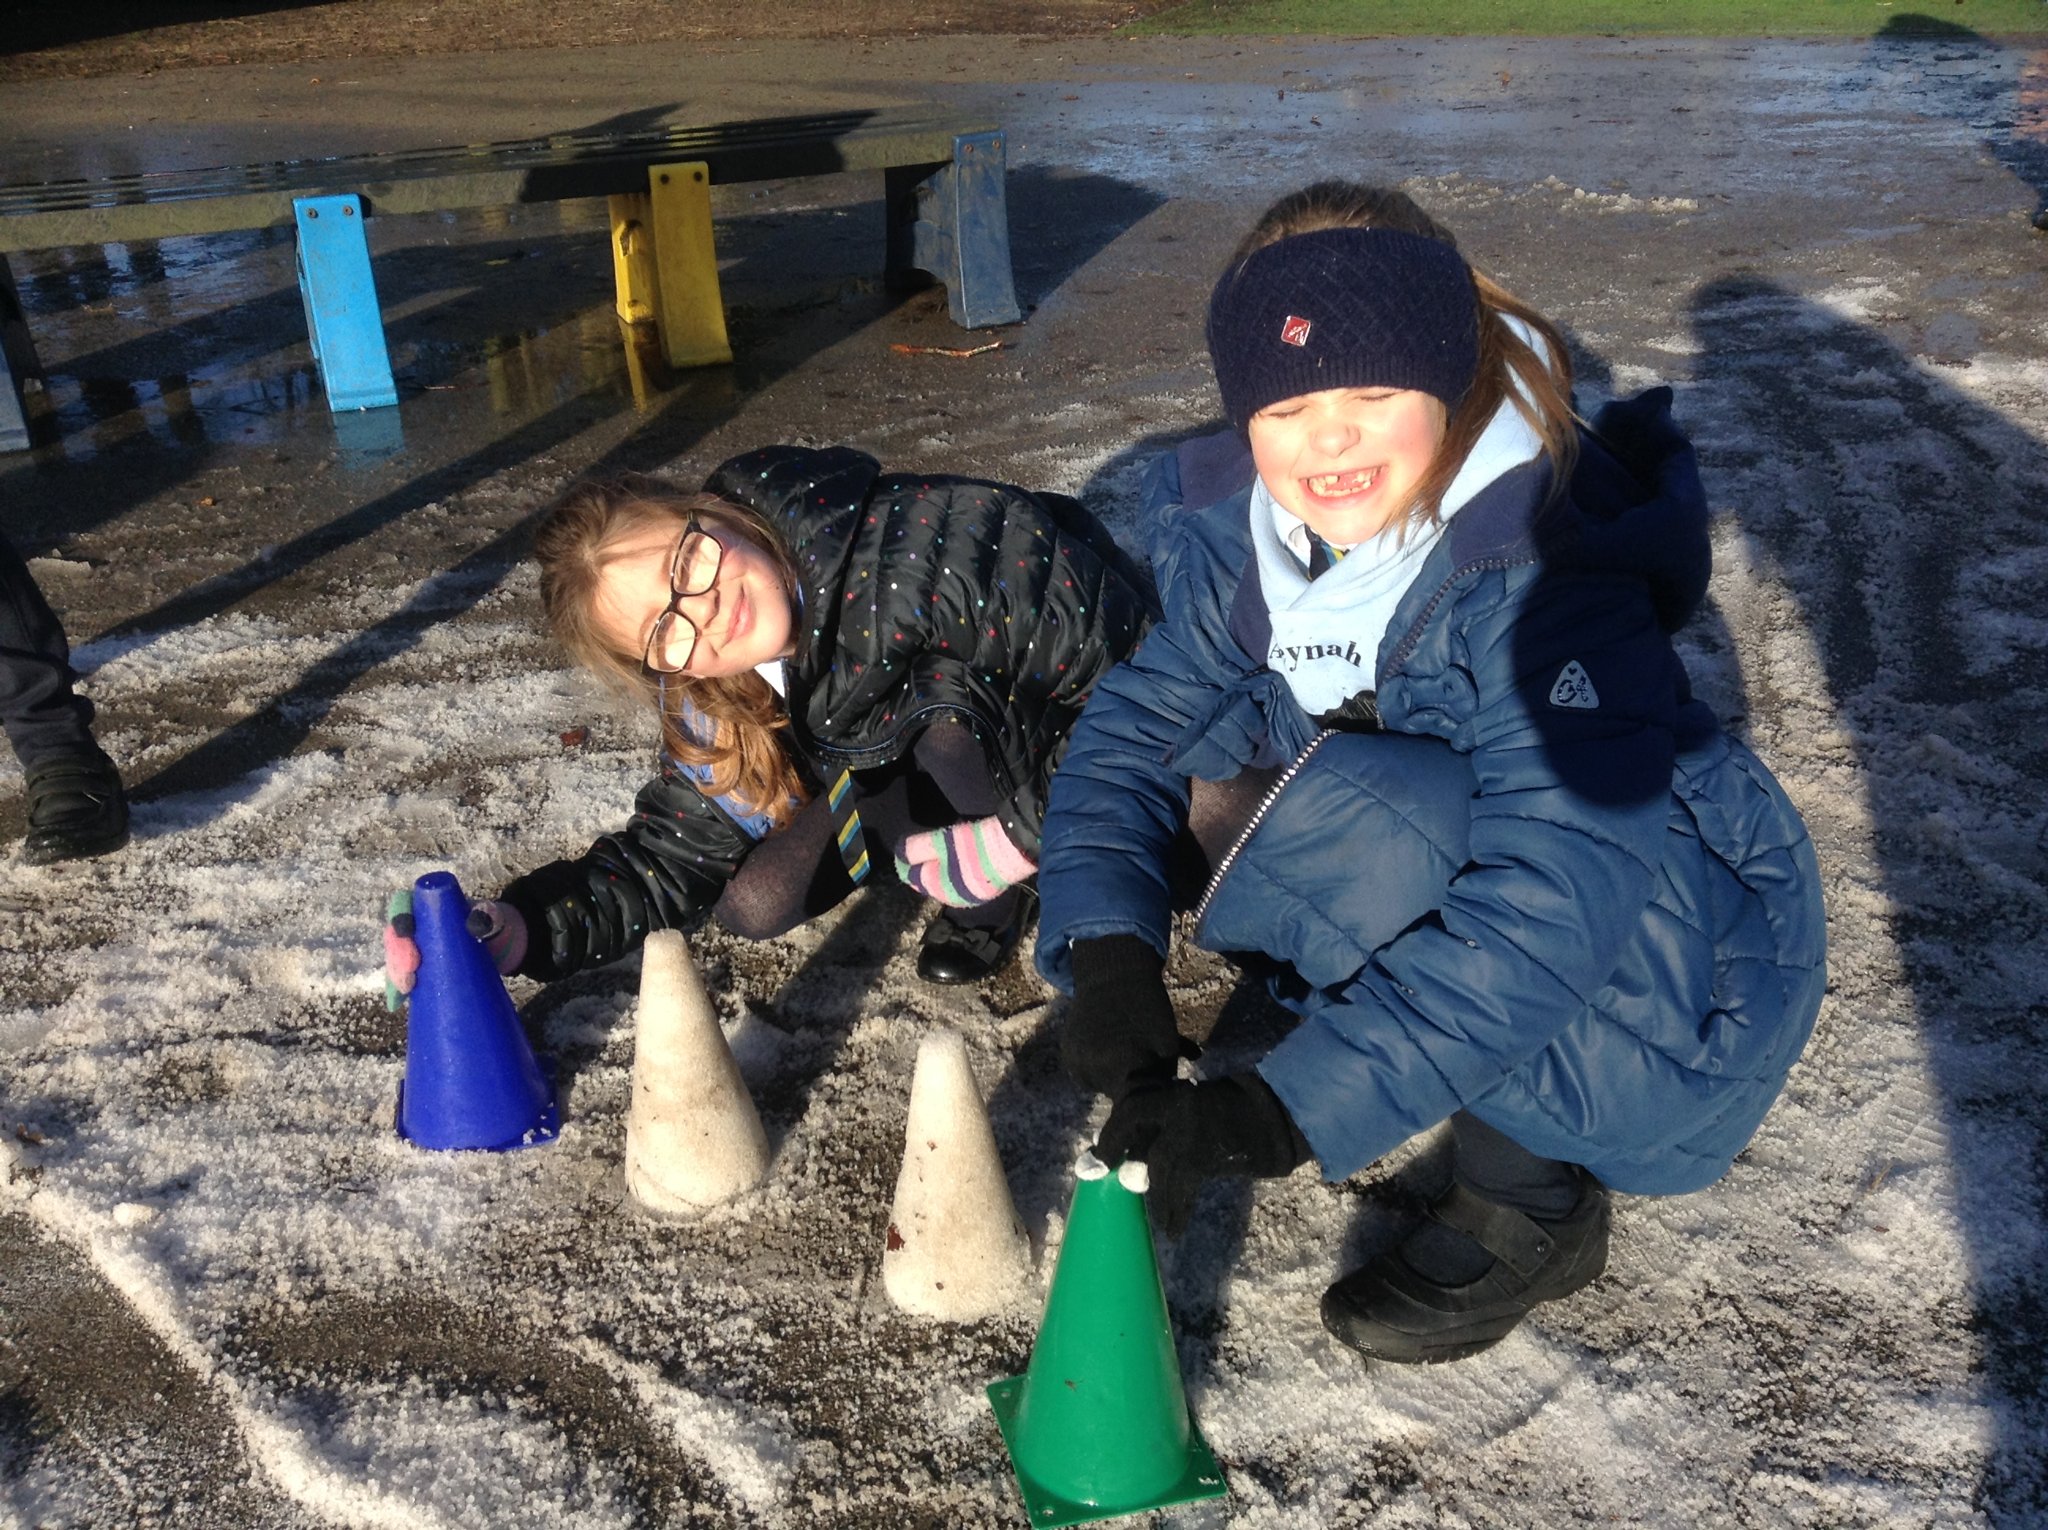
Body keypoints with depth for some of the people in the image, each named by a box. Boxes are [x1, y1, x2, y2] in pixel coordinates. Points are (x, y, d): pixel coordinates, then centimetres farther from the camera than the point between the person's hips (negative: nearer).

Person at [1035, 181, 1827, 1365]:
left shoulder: (1545, 578, -30)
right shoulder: (1247, 538, -9)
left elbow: (1560, 901, -38)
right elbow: (1139, 723, -11)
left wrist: (1285, 1108, -42)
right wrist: (1107, 950, -30)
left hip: (1676, 986, -7)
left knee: (1351, 815, -32)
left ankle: (1531, 1204, -10)